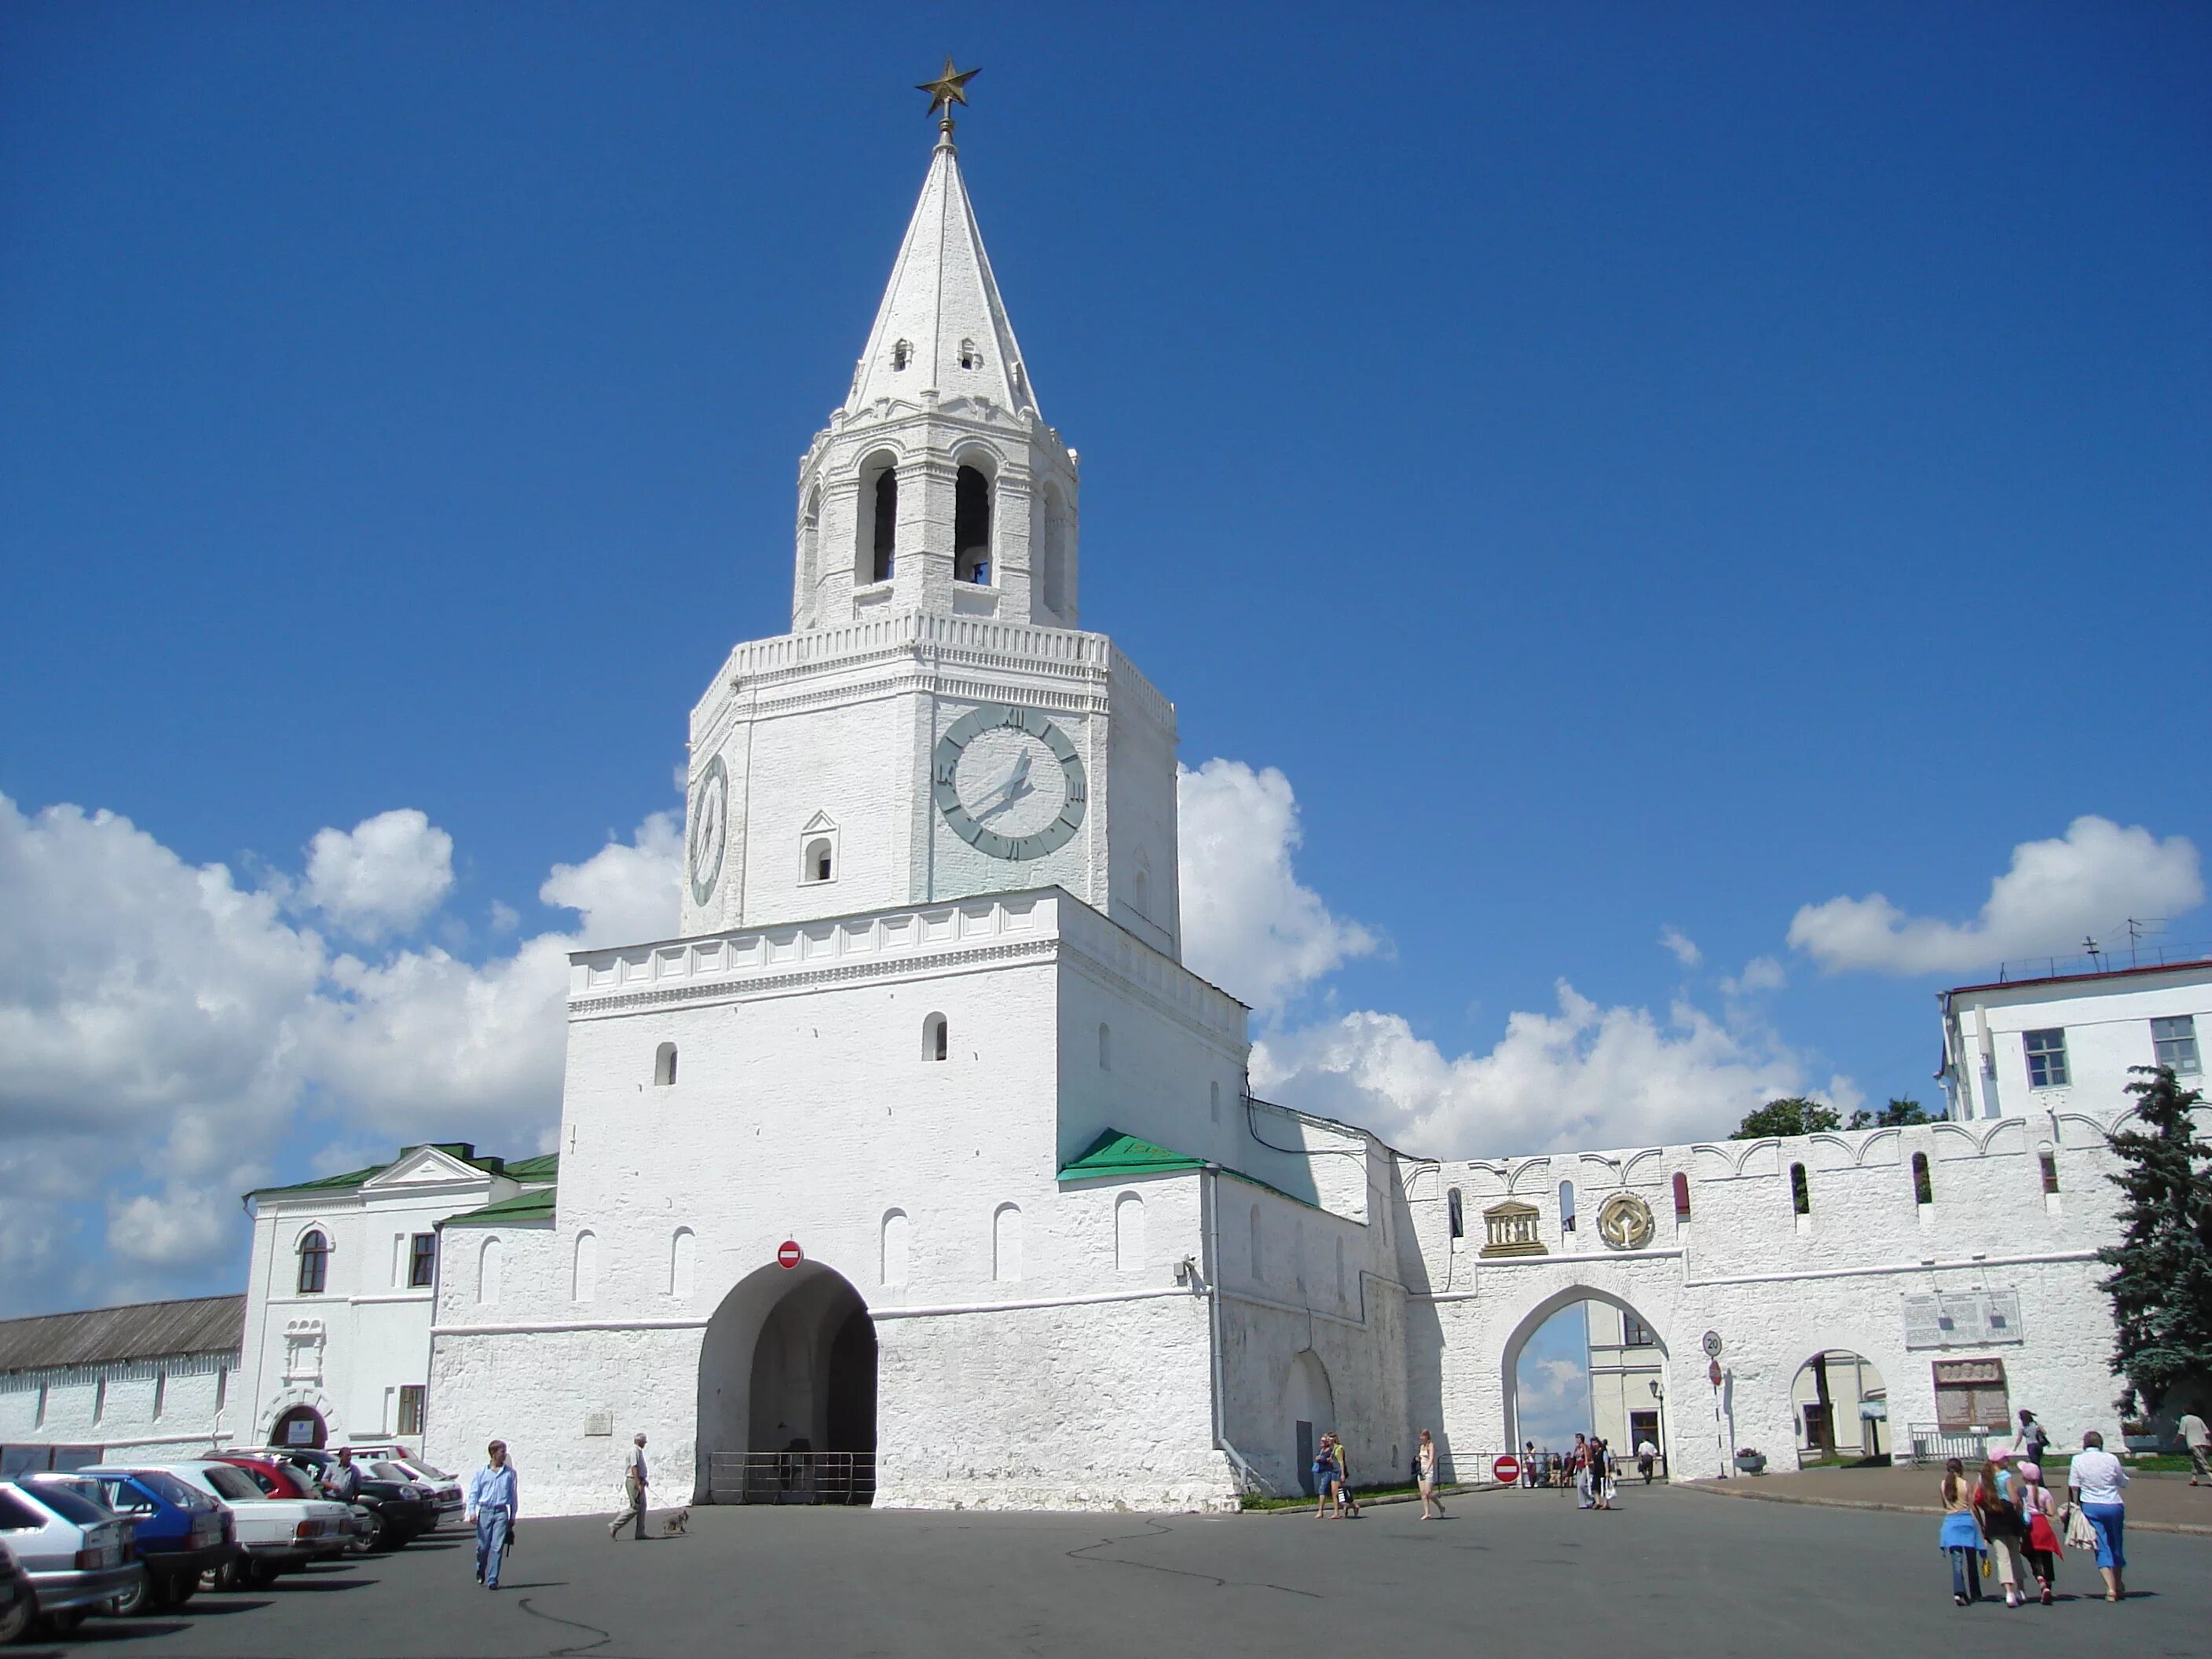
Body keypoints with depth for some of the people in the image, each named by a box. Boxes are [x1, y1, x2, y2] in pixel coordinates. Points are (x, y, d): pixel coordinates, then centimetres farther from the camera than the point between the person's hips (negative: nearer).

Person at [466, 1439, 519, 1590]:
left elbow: (513, 1495, 12)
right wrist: (472, 1512, -7)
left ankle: (492, 1580, -4)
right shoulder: (481, 1472, 5)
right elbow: (473, 1493, 5)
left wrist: (513, 1516, 12)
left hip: (501, 1512, 0)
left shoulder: (510, 1473, 8)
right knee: (483, 1546, 3)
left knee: (497, 1547, -7)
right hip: (485, 1511, 0)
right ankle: (480, 1572, 30)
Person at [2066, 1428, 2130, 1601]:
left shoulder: (2078, 1460, -3)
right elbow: (2124, 1482, 9)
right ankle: (2119, 1587, 30)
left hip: (2091, 1507, -1)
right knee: (2116, 1547, 18)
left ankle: (2111, 1588, -12)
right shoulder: (2111, 1459, -2)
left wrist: (2076, 1505, 7)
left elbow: (2074, 1487, -5)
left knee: (2102, 1548, 1)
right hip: (2114, 1505, 1)